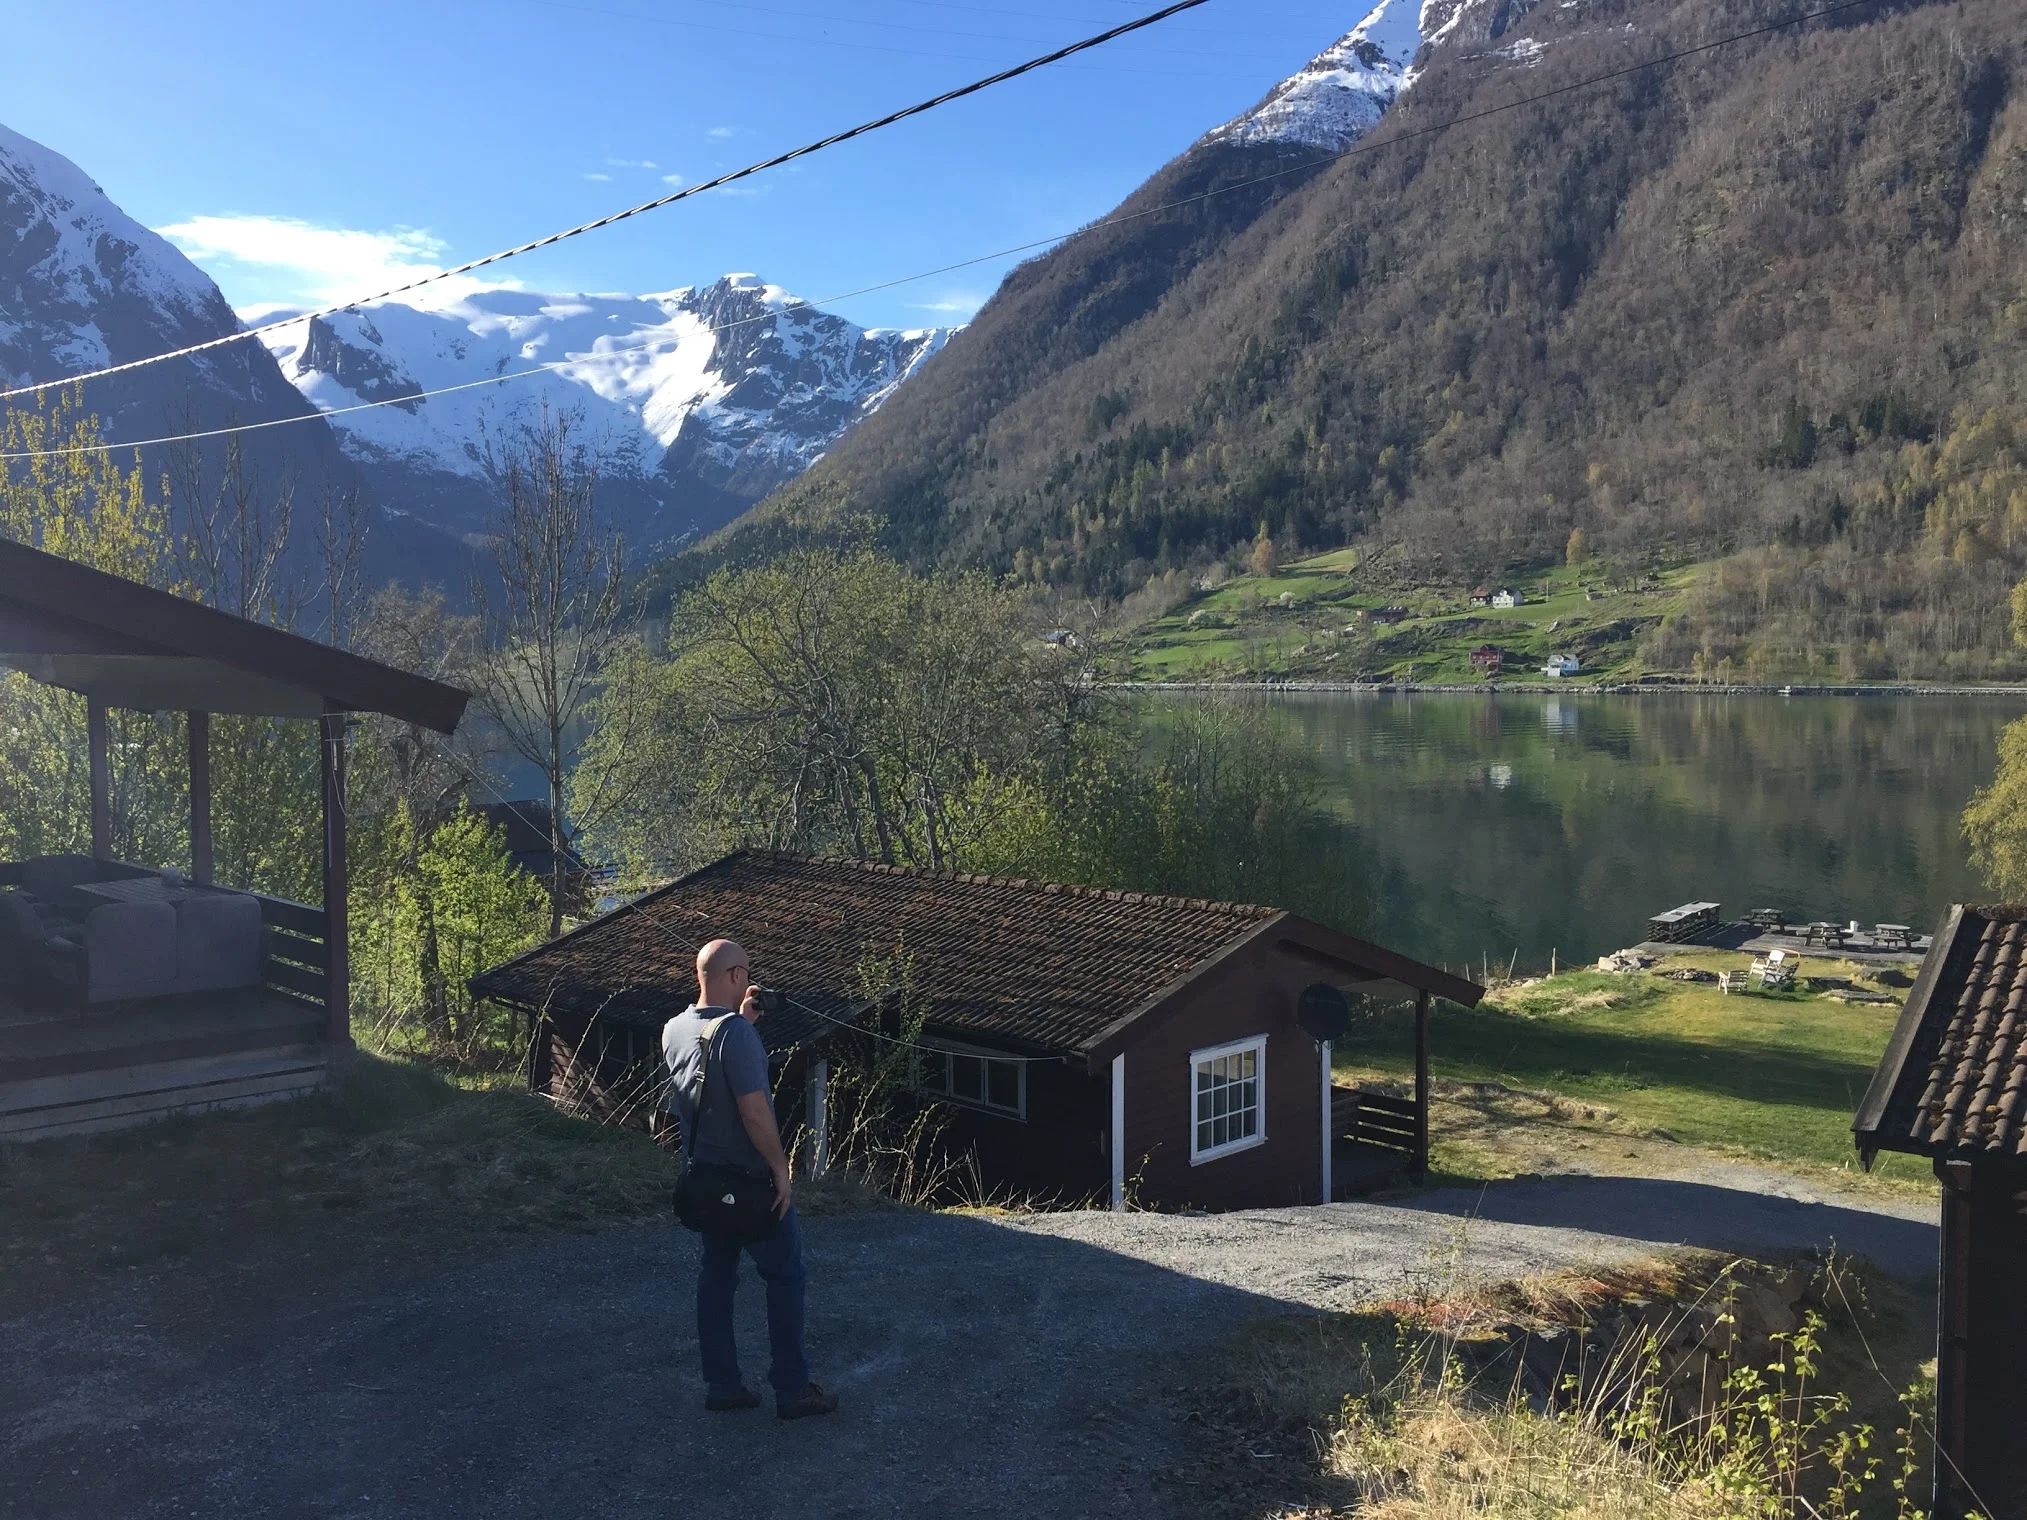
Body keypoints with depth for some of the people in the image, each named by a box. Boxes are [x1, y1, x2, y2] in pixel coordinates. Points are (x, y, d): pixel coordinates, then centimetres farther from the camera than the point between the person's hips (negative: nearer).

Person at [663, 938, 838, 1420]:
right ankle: (792, 1390, 10)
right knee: (785, 1275, 5)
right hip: (749, 1178, -8)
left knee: (716, 1273, 15)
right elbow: (754, 1112, -26)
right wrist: (781, 1168, -16)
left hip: (704, 1174, 8)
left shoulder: (674, 1030, 1)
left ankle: (722, 1385, 21)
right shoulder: (737, 1033, -25)